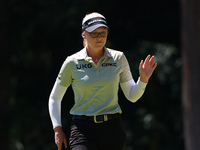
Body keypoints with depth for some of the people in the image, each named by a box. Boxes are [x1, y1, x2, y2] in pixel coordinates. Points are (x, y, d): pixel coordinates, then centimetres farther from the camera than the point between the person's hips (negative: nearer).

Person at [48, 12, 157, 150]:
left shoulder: (119, 59, 4)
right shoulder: (72, 63, 0)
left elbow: (132, 96, 9)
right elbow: (55, 97, 11)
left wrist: (143, 79, -9)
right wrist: (57, 128, 2)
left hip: (112, 129, 2)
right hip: (83, 130, -2)